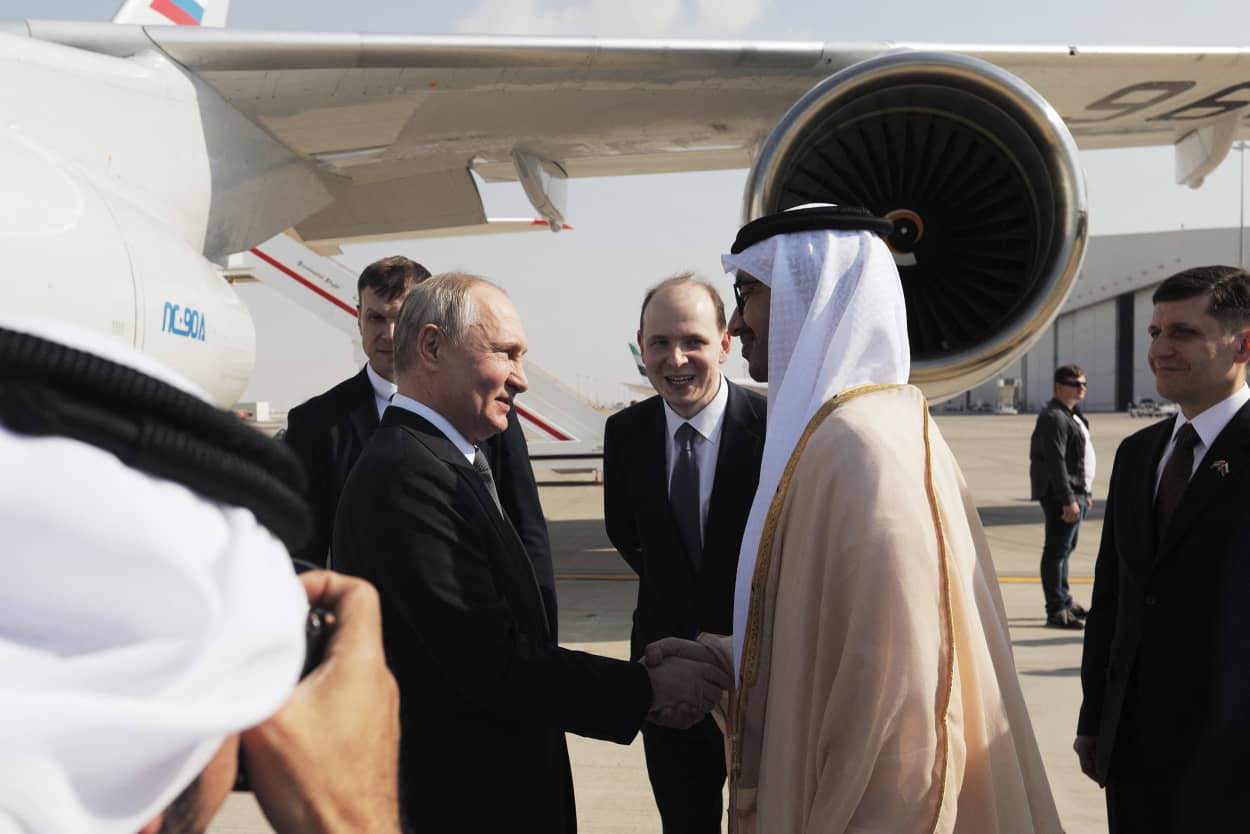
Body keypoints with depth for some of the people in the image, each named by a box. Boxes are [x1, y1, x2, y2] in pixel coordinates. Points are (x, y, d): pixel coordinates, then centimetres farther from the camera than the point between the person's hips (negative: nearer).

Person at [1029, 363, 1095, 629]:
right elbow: (1056, 462, -22)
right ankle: (1056, 611, -4)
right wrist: (1068, 500, -25)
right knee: (1057, 550, -7)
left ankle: (1065, 601, 30)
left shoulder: (1073, 415, 19)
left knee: (1065, 548, 19)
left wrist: (1085, 492, 23)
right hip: (1061, 496, -11)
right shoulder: (1054, 418, -16)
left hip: (1076, 492, 11)